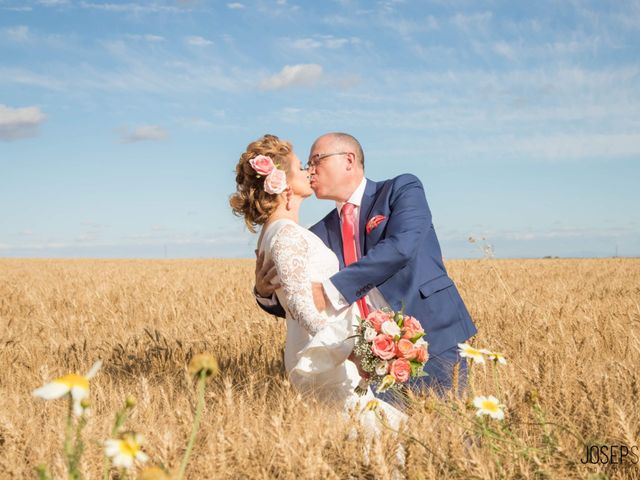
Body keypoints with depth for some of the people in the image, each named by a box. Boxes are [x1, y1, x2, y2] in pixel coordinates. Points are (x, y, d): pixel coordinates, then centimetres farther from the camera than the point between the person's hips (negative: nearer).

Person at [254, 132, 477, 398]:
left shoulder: (402, 189, 1)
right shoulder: (319, 234, 14)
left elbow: (400, 246, -18)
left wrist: (331, 290, -23)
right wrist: (266, 293, -9)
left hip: (434, 338, -4)